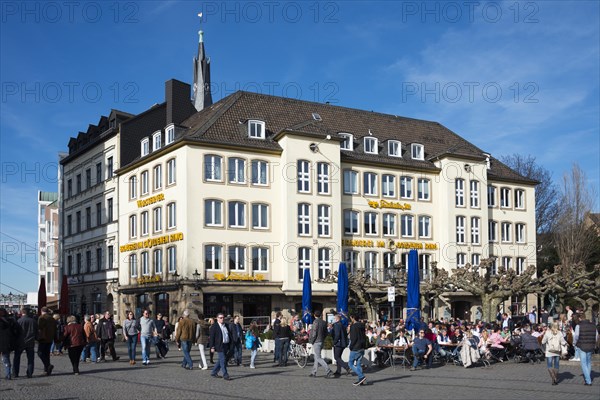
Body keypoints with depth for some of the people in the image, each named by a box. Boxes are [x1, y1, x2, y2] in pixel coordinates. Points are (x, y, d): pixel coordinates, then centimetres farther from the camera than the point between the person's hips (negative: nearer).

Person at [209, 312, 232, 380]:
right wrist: (212, 347, -14)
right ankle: (225, 375, -2)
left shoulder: (226, 325, 14)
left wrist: (229, 346, 15)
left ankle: (214, 373, 24)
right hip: (219, 346, -7)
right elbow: (211, 337, -9)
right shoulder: (214, 326, -7)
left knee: (221, 361, 13)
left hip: (226, 346, 7)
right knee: (223, 360, -7)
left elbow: (229, 335, 19)